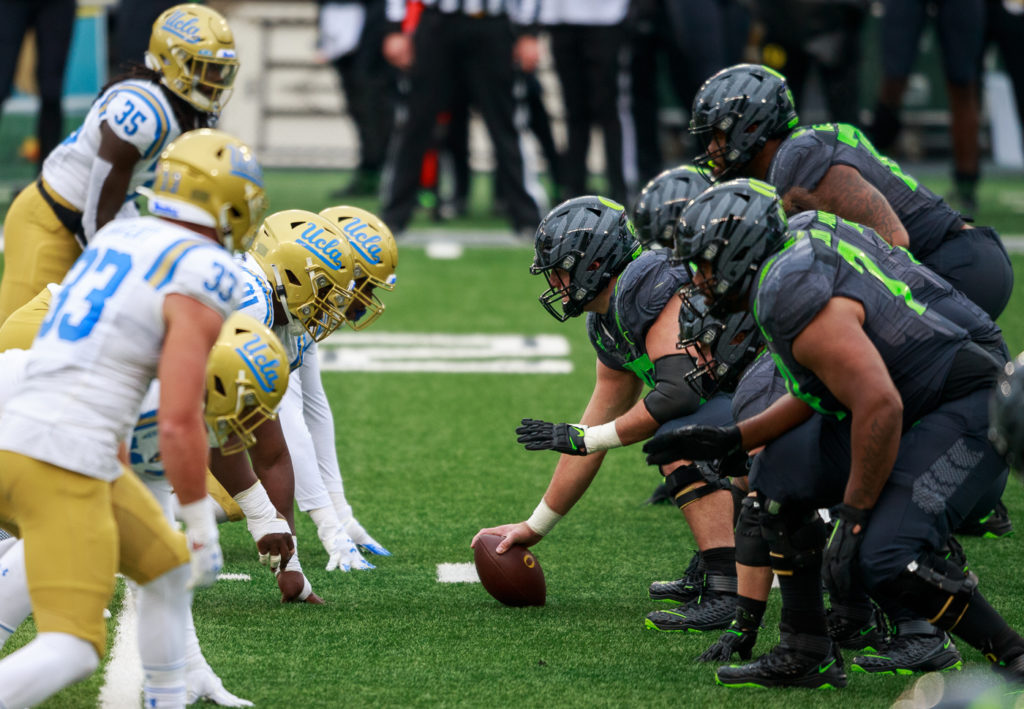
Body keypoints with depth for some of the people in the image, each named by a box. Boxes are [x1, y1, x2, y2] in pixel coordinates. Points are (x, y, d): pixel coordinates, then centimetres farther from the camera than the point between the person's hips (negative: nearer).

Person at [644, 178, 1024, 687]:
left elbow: (879, 405, -29)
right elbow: (820, 395, 19)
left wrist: (855, 515, -22)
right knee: (780, 478, 13)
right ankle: (808, 656, 17)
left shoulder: (797, 300, -22)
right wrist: (731, 440, 15)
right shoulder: (799, 260, 10)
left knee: (882, 559, -23)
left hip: (971, 404, -11)